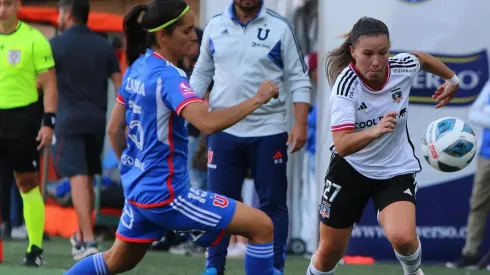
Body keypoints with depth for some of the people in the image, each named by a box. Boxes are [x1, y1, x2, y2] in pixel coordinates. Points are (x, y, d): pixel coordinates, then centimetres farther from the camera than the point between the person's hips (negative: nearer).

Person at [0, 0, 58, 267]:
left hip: (23, 117, -4)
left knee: (28, 184, 0)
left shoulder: (34, 40, -5)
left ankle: (35, 249, 6)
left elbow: (49, 85, -3)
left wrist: (48, 123, -11)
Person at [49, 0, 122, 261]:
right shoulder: (104, 46, 8)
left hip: (70, 121, -5)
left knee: (78, 179, -11)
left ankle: (88, 240, -21)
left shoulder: (57, 45, -4)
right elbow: (119, 84, 7)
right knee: (88, 179, 17)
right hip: (97, 121, 5)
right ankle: (81, 236, 29)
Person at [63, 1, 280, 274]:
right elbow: (208, 123, -36)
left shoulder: (137, 69, 6)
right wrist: (257, 100, -27)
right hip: (165, 195, -9)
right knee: (262, 227, -7)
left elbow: (115, 129, 15)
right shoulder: (167, 76, -20)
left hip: (138, 188, 9)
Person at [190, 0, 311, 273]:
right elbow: (202, 73, 16)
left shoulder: (280, 28, -3)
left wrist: (300, 124, -11)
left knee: (273, 203, 2)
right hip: (224, 130, 2)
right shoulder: (215, 26, 5)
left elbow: (299, 79, -3)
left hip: (269, 131, -2)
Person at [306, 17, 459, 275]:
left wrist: (452, 79, 22)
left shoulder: (403, 67, -18)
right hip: (350, 168, -1)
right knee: (330, 252, 9)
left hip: (397, 169, 1)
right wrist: (374, 131, -55)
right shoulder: (345, 86, -28)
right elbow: (342, 145, -38)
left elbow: (422, 58, 9)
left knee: (403, 237, -23)